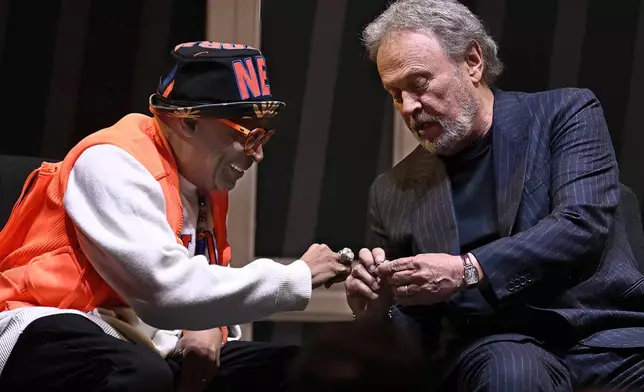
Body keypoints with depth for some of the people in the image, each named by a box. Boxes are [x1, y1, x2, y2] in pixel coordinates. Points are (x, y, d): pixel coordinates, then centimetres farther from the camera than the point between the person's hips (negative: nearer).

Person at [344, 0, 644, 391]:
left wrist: (468, 270, -19)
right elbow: (409, 334, 19)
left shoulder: (564, 113, 7)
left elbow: (583, 225, -9)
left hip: (604, 329, -1)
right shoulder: (394, 191, 16)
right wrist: (378, 312, -4)